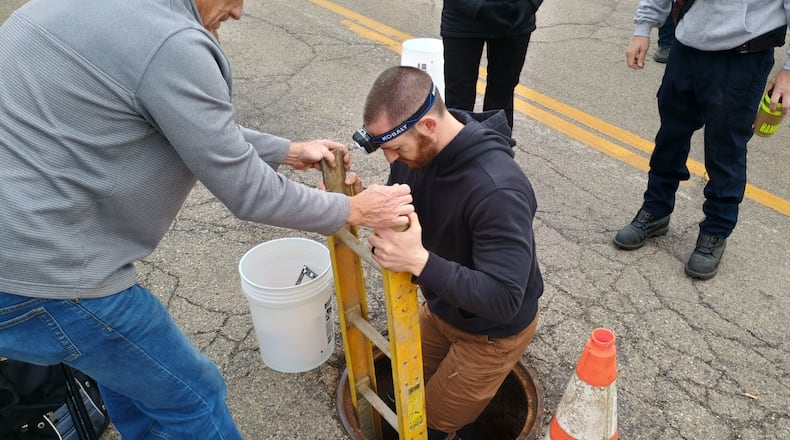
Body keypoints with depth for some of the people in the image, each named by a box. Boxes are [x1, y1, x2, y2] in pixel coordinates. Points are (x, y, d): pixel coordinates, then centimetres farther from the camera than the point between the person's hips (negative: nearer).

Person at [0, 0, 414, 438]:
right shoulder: (171, 43, -23)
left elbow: (206, 128, 15)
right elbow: (248, 192, -16)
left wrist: (289, 151, 22)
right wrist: (354, 210, -2)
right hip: (42, 277, -9)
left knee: (127, 369, 30)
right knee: (191, 395, 11)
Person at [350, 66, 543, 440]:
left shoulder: (498, 191, -39)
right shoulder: (416, 150, -16)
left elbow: (503, 300, -38)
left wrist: (420, 261, -49)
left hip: (494, 328, -7)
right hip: (440, 307, 7)